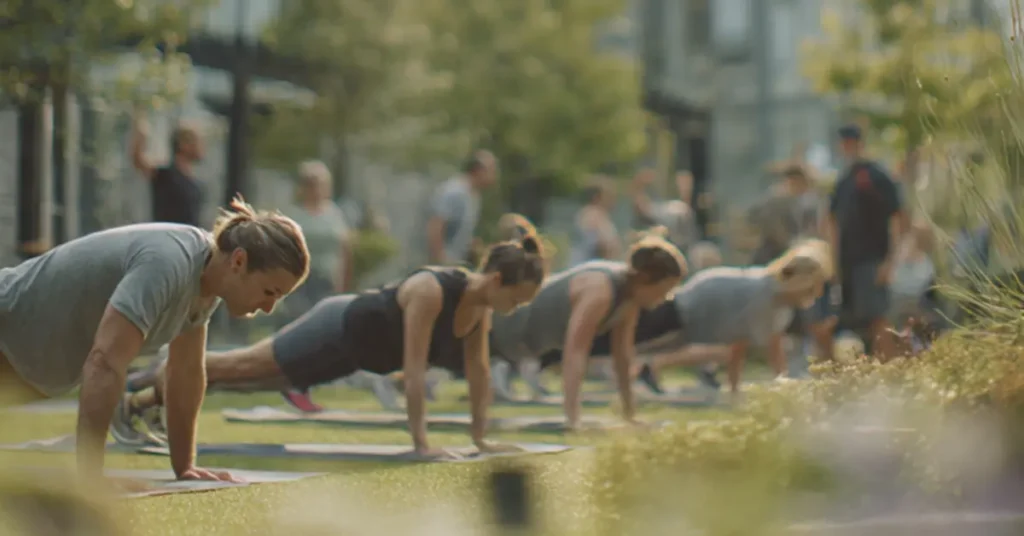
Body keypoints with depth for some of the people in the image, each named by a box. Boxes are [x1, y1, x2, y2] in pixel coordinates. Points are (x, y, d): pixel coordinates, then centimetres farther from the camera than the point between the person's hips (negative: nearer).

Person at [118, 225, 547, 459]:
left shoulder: (482, 304, -12)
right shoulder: (430, 291, -37)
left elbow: (478, 368, -3)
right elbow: (414, 366, -39)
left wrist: (480, 436, -2)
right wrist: (420, 443, -38)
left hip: (363, 340, 8)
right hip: (338, 329, -8)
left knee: (252, 376, 19)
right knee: (238, 367, 5)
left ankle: (145, 398, 34)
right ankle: (132, 398, 20)